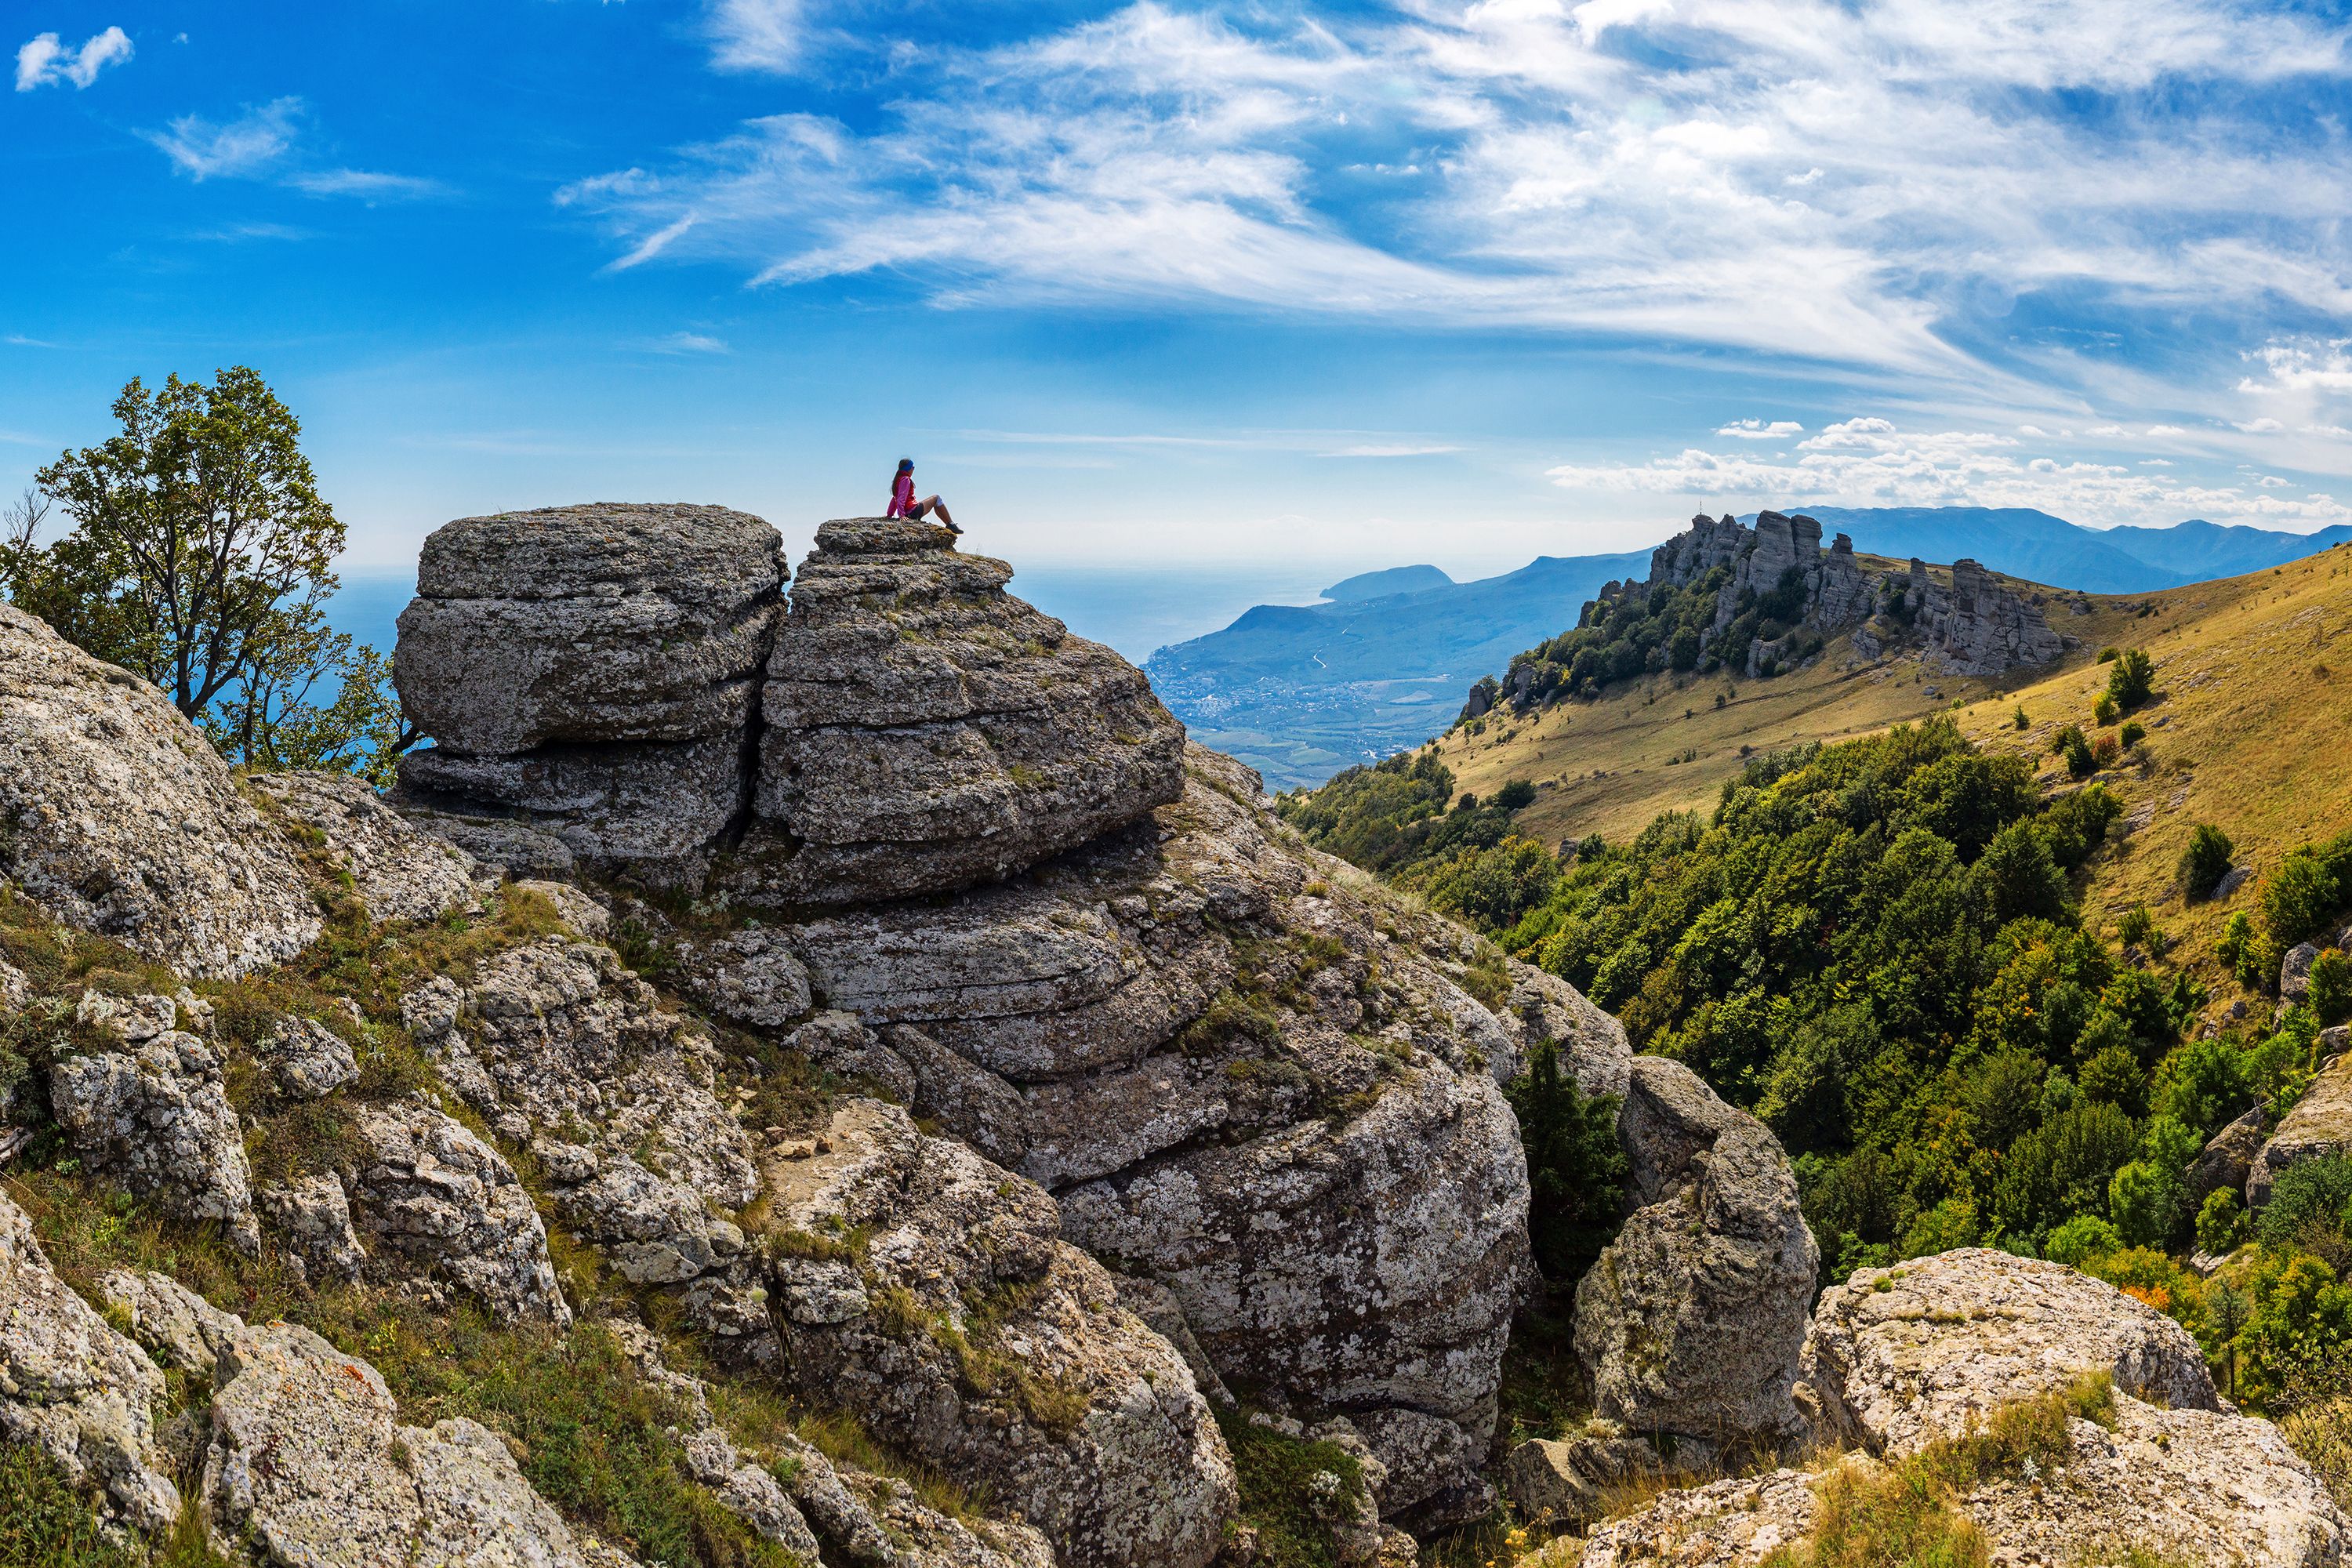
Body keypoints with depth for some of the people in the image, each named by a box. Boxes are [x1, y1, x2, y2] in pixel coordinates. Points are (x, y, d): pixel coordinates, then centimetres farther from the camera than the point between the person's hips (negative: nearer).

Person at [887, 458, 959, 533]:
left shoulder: (898, 479, 17)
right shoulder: (905, 479, -14)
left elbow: (895, 499, 19)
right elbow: (901, 498, -24)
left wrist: (890, 514, 20)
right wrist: (901, 515, -29)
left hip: (907, 513, 11)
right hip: (914, 512, -11)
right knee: (936, 498, 4)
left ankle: (949, 525, 27)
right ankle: (951, 525, 5)